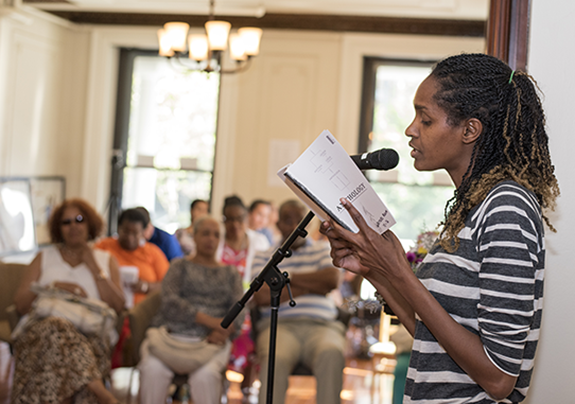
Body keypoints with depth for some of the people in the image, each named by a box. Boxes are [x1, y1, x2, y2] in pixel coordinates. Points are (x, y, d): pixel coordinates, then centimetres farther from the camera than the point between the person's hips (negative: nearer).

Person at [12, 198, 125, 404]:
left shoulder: (106, 260, 23)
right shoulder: (44, 258, 24)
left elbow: (117, 306, 7)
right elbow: (20, 304, 14)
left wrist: (93, 266, 6)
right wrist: (54, 286, -1)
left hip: (90, 333, 0)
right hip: (42, 329, 0)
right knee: (57, 328, -39)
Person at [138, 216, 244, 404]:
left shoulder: (230, 273, 22)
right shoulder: (180, 266, 17)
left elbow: (238, 310, 7)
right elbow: (170, 303, -1)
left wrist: (223, 331, -17)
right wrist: (210, 321, -13)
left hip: (211, 340, 0)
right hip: (172, 333, 0)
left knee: (205, 375, -34)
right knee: (152, 369, -33)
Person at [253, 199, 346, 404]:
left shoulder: (323, 251, 24)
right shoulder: (264, 258, 19)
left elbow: (333, 280, 3)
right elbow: (262, 297, 1)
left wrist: (288, 277, 7)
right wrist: (311, 286, 5)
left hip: (321, 326, 1)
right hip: (279, 325, -1)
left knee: (332, 353, -36)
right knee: (275, 358, -37)